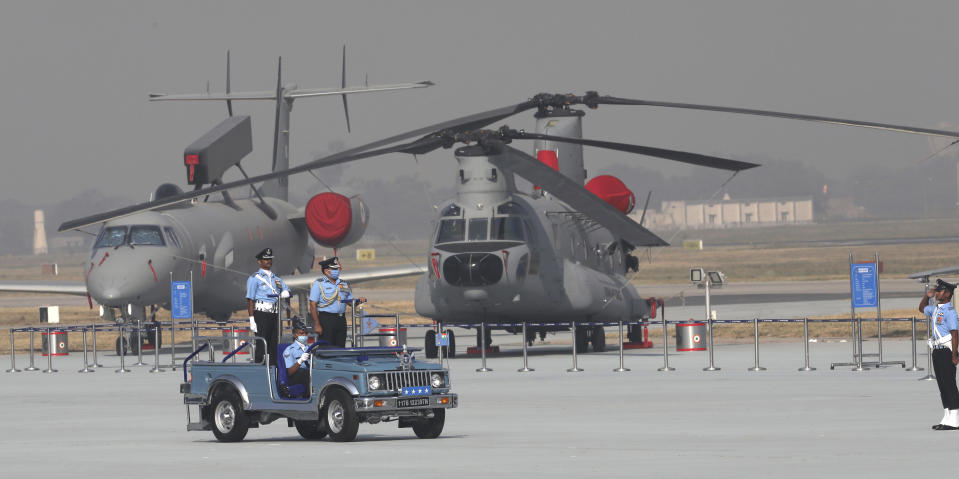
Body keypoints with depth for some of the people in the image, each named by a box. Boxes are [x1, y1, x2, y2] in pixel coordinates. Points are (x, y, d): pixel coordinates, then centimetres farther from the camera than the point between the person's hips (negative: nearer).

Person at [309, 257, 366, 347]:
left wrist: (359, 300, -3)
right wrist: (317, 325, -14)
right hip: (326, 319, -6)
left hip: (341, 319, 6)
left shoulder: (343, 284, 15)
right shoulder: (318, 284, -3)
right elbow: (313, 305, -7)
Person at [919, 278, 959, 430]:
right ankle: (947, 418, 18)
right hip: (937, 351, 9)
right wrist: (927, 296, 15)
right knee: (942, 385, 12)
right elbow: (922, 308, 35)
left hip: (946, 351, -9)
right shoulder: (935, 309, 14)